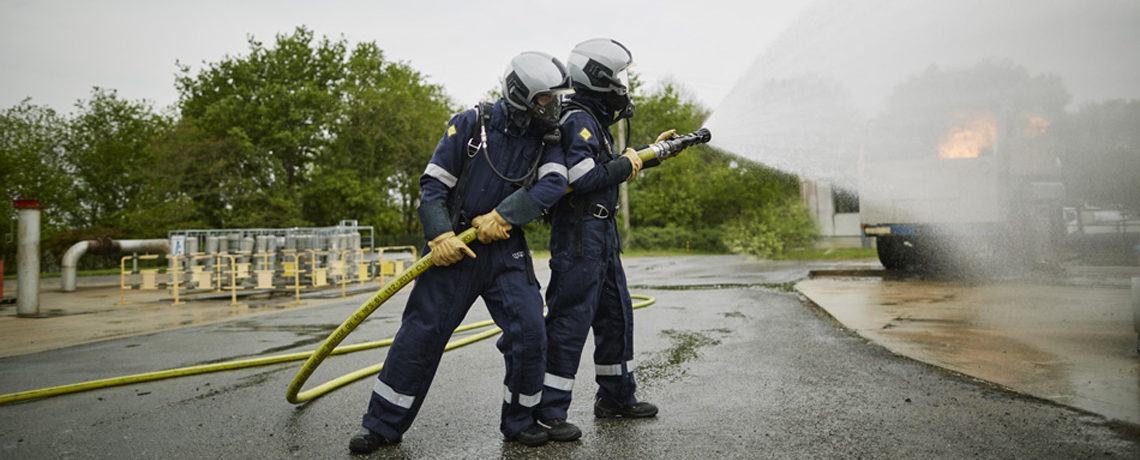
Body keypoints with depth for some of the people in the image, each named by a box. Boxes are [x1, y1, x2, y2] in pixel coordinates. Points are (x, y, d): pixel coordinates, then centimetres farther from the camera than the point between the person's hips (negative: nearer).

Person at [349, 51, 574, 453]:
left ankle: (519, 421, 16)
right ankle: (383, 425, 17)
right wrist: (440, 235, -18)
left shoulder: (544, 140, 3)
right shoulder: (471, 125, -5)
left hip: (506, 249, 3)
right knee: (421, 333, 0)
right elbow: (433, 185, -5)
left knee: (529, 333, -6)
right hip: (454, 247, -2)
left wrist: (504, 215, -22)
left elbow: (554, 183, -13)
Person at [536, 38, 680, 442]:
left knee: (615, 314, 16)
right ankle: (547, 412, 0)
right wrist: (627, 165, -12)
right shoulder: (579, 120, -13)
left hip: (602, 233, 11)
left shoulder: (595, 119, 18)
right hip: (578, 232, -11)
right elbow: (582, 177, -25)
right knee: (569, 319, -8)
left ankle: (616, 397, 29)